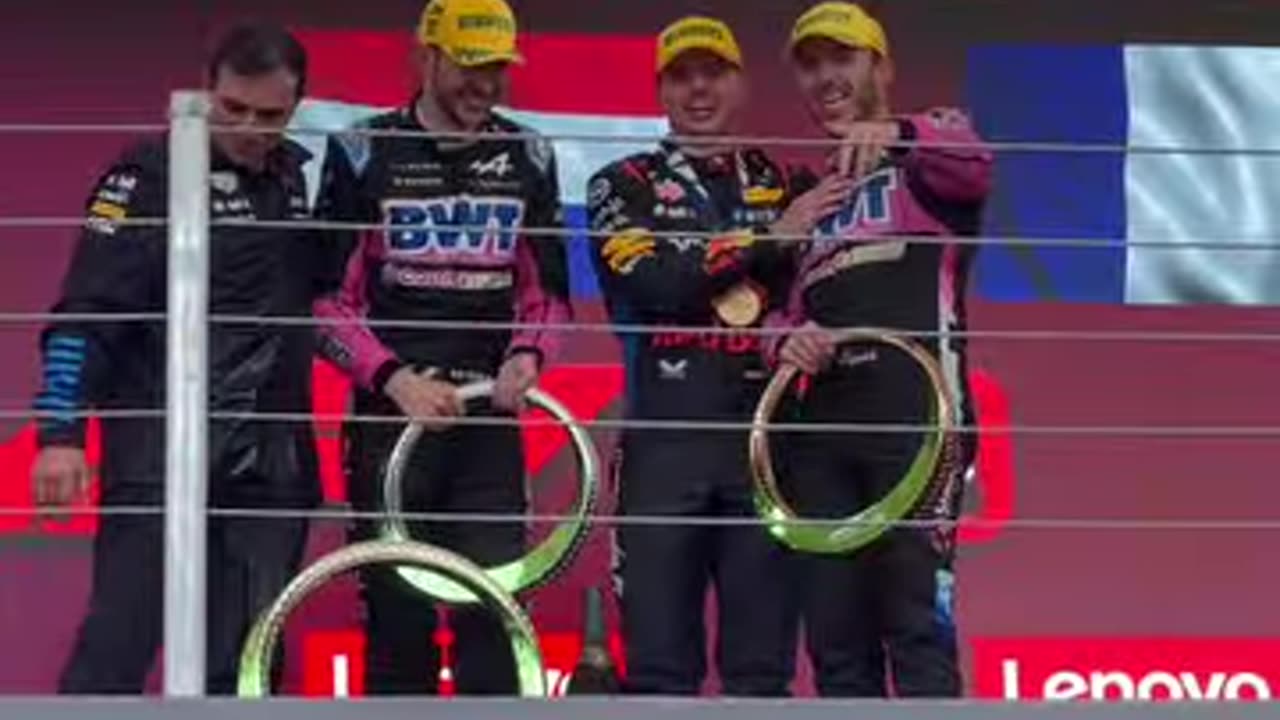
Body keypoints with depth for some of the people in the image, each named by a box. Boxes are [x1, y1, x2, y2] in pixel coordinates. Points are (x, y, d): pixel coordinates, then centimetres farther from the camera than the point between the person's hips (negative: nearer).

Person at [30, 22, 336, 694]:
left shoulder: (303, 177, 12)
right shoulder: (152, 174, -5)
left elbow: (332, 279, 27)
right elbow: (84, 314, -9)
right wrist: (62, 433, -18)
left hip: (269, 462, 5)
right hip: (160, 457, -5)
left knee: (245, 664, 6)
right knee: (117, 646, -9)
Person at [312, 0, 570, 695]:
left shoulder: (527, 159, 9)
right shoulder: (365, 154, 0)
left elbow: (549, 293, 15)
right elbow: (328, 299, -1)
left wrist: (527, 356, -6)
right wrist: (395, 378, -14)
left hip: (490, 422, 2)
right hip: (393, 415, -2)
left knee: (492, 613, -3)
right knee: (398, 616, 1)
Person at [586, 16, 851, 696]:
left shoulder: (781, 184, 16)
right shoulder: (623, 186, 7)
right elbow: (658, 283, -11)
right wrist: (772, 234, -9)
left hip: (767, 440, 2)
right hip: (665, 442, -2)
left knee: (763, 665, 4)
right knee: (659, 665, -2)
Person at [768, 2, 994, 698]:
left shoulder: (929, 148, 8)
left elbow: (975, 166, -17)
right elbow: (782, 308, 24)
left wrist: (895, 134, -37)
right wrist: (786, 341, -1)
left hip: (916, 416, -6)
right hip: (823, 427, 6)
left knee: (918, 626, -12)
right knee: (835, 642, 5)